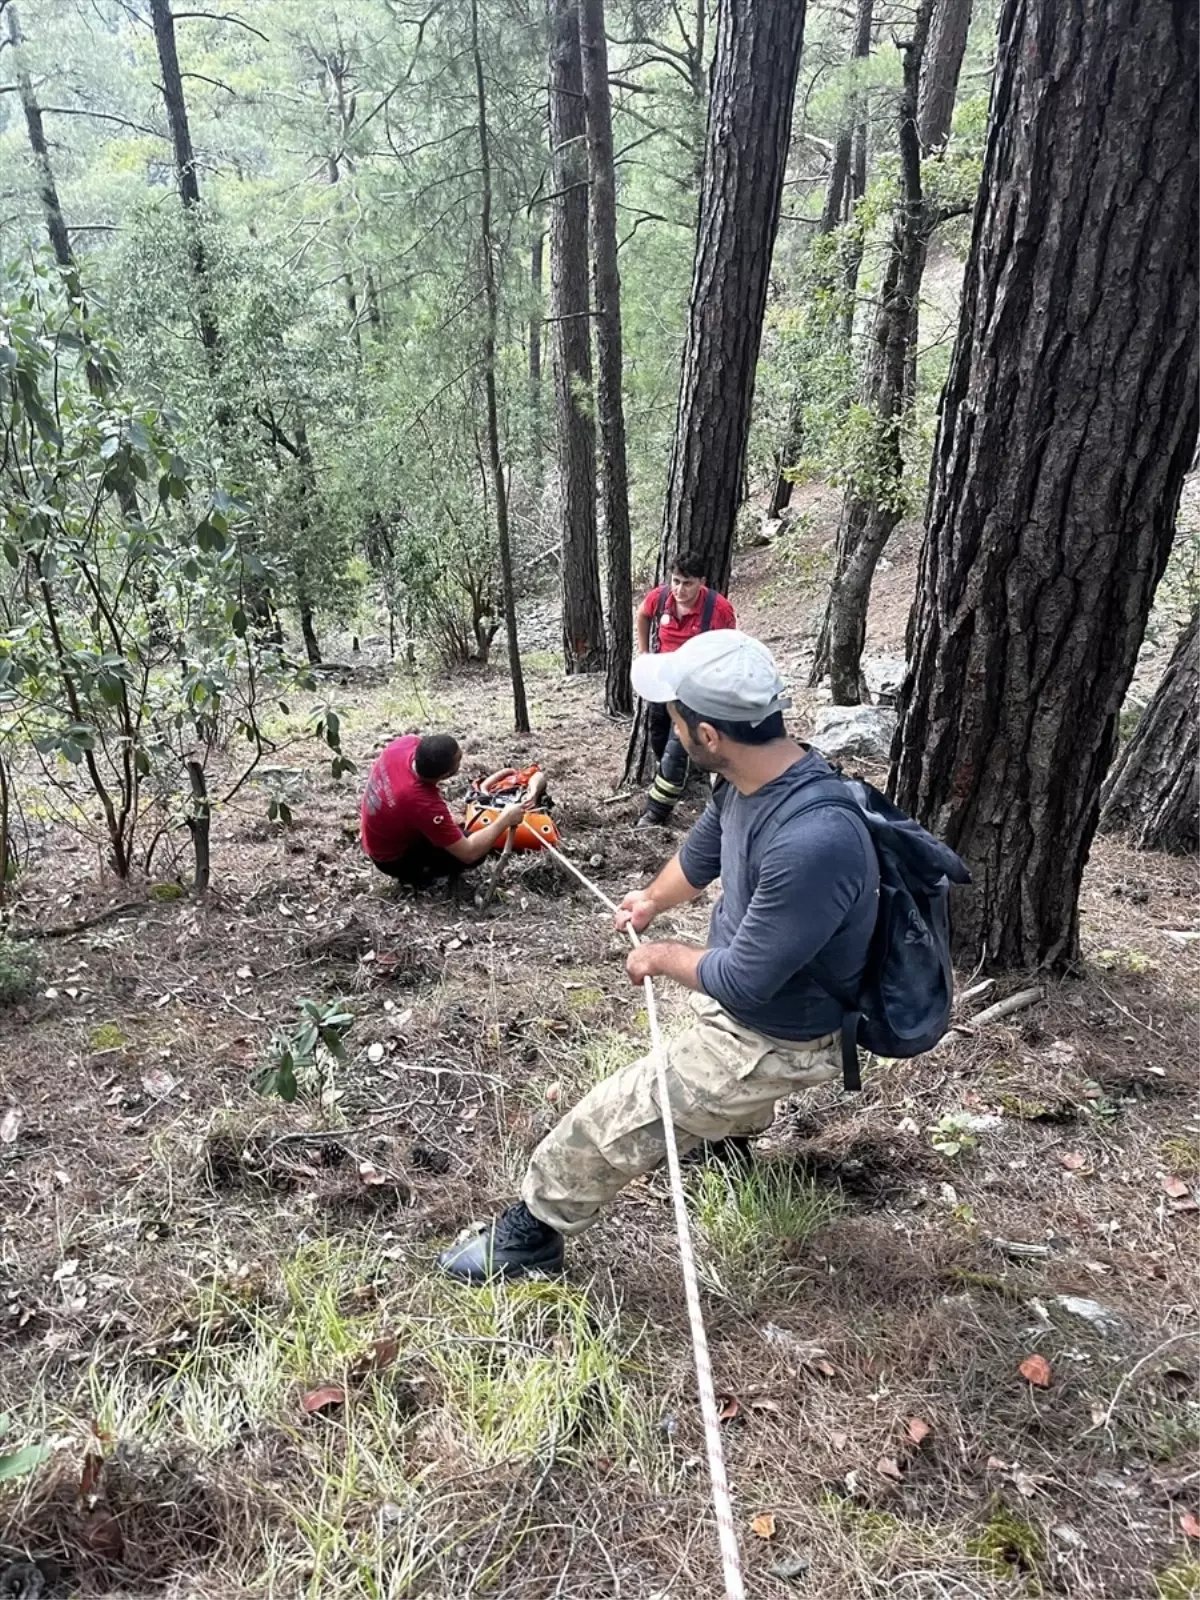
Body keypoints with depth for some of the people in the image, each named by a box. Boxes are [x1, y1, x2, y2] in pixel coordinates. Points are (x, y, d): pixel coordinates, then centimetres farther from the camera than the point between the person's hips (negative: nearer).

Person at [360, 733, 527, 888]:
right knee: (477, 851, -14)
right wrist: (505, 819, -23)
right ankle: (415, 874, 3)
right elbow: (469, 853, -32)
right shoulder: (424, 804, -41)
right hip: (393, 859, -7)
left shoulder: (406, 743, -23)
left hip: (380, 838, 7)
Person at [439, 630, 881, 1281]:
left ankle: (529, 1238, 24)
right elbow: (703, 850, 10)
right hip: (748, 973, 9)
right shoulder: (749, 778, -14)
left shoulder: (811, 842, -43)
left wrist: (663, 958, -13)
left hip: (772, 1040, -8)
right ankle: (731, 1127, 72)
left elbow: (742, 981, -32)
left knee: (607, 1124, 0)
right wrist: (653, 899, 27)